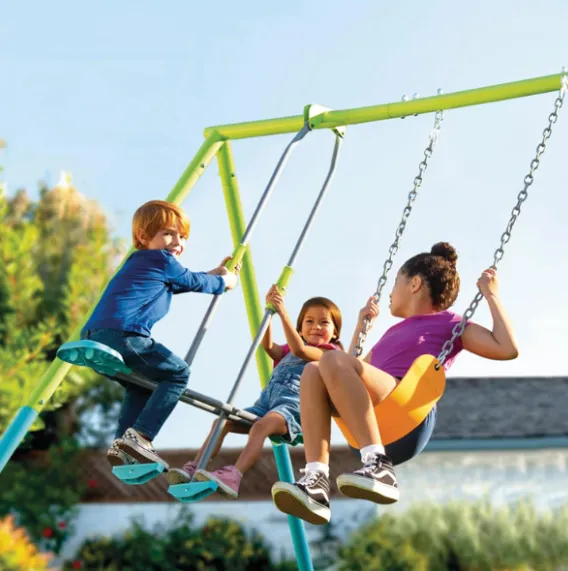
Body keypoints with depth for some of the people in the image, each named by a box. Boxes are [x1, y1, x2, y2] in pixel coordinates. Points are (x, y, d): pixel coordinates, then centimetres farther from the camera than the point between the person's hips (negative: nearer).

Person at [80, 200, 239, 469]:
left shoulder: (138, 263, 32)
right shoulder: (162, 261, 6)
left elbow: (181, 283, 46)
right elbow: (193, 282, 21)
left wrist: (215, 275, 53)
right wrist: (223, 282, 39)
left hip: (93, 339, 9)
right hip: (122, 335, -9)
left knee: (141, 385, 27)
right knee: (178, 373, 4)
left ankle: (123, 445, 13)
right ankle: (139, 437, -9)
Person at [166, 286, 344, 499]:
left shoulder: (328, 352, 9)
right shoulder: (287, 353, 31)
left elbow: (299, 349, -11)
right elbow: (268, 346, 9)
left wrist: (283, 312, -14)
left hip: (293, 406, -8)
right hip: (266, 402, 8)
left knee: (261, 425, -37)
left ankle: (233, 477, -56)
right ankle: (193, 468, -19)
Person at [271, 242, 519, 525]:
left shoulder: (447, 323, 16)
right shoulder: (394, 333, 36)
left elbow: (508, 349, 2)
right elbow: (355, 371, 48)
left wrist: (491, 295, 7)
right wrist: (362, 324, 46)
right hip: (374, 429, 6)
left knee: (333, 360, -27)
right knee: (313, 372, -18)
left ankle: (378, 466, -36)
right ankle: (316, 482, -33)